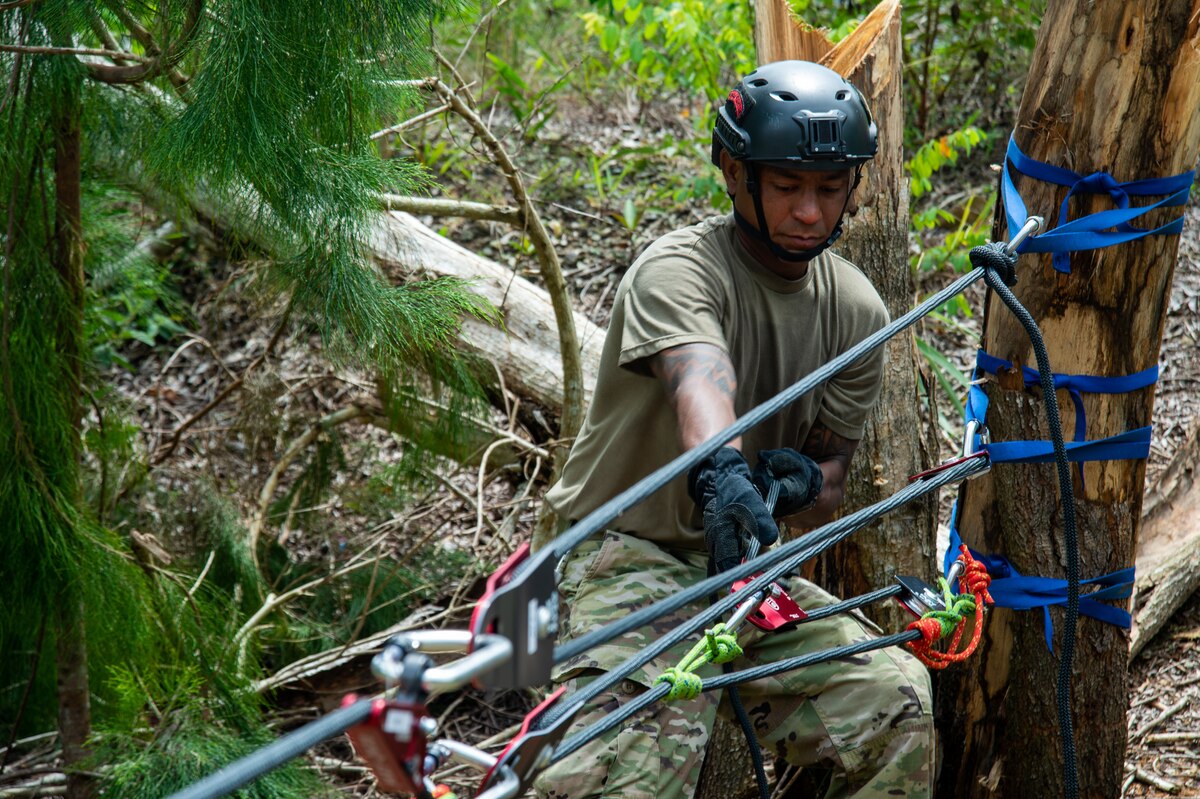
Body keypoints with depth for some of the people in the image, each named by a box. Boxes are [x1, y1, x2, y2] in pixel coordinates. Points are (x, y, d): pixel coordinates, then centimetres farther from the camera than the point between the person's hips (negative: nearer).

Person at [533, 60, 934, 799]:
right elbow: (701, 380, -37)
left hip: (743, 566, 6)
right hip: (628, 554, -6)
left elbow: (833, 474, 8)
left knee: (899, 702, -14)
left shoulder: (856, 310, 4)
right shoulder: (678, 269, -15)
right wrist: (721, 472, -57)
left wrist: (805, 486, -17)